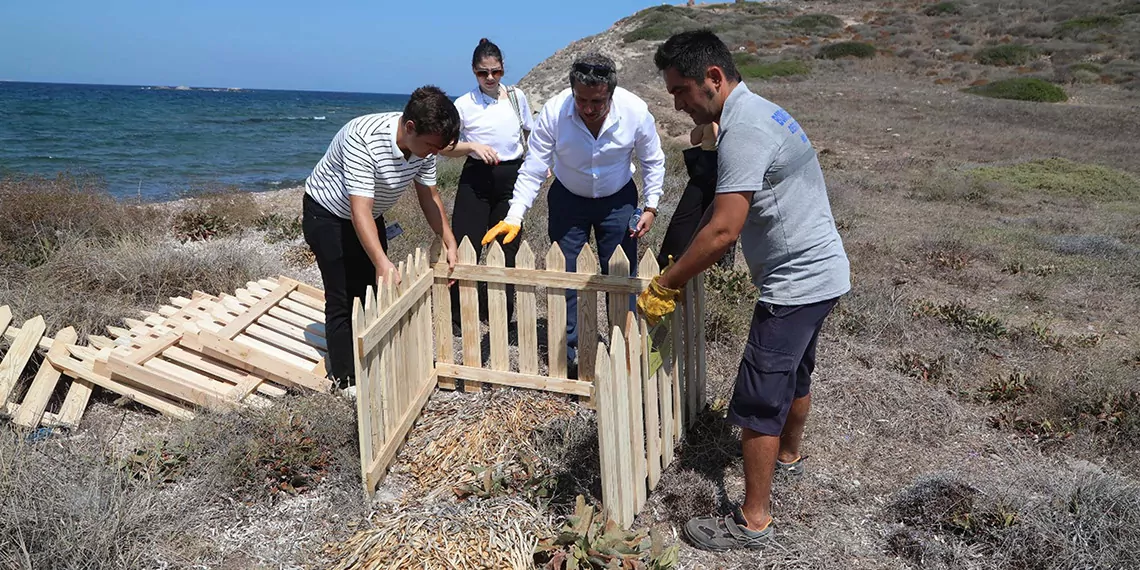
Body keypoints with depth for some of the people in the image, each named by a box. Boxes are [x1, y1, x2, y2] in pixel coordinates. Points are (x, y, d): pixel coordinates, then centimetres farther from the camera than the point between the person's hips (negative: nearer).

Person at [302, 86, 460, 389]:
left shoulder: (424, 145, -17)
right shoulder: (362, 139, -39)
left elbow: (429, 196, -2)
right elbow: (360, 211, -42)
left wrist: (450, 243, -9)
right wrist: (383, 264, -52)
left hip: (370, 216, 7)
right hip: (327, 214, -7)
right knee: (342, 300, -8)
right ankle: (346, 382, 1)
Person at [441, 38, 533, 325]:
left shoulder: (516, 96, 4)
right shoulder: (464, 104, -3)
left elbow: (531, 134, 17)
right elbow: (444, 147, -2)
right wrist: (473, 146, -18)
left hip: (511, 177, 2)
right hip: (477, 179, -2)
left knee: (507, 248, 5)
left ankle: (501, 317, 18)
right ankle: (460, 315, 10)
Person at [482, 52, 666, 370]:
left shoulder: (635, 111, -24)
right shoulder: (553, 111, -26)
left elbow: (653, 161, -7)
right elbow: (533, 169, -20)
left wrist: (651, 206, -11)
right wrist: (514, 216, -26)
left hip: (618, 200, 0)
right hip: (568, 199, 0)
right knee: (565, 274, 4)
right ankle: (570, 348, 19)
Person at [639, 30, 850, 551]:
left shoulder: (743, 131, -23)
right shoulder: (759, 111, 10)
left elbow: (723, 231, -29)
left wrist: (662, 288, -22)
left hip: (797, 283, -10)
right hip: (821, 272, 10)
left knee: (758, 404, -3)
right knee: (794, 375, 28)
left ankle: (753, 522, 9)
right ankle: (788, 456, 50)